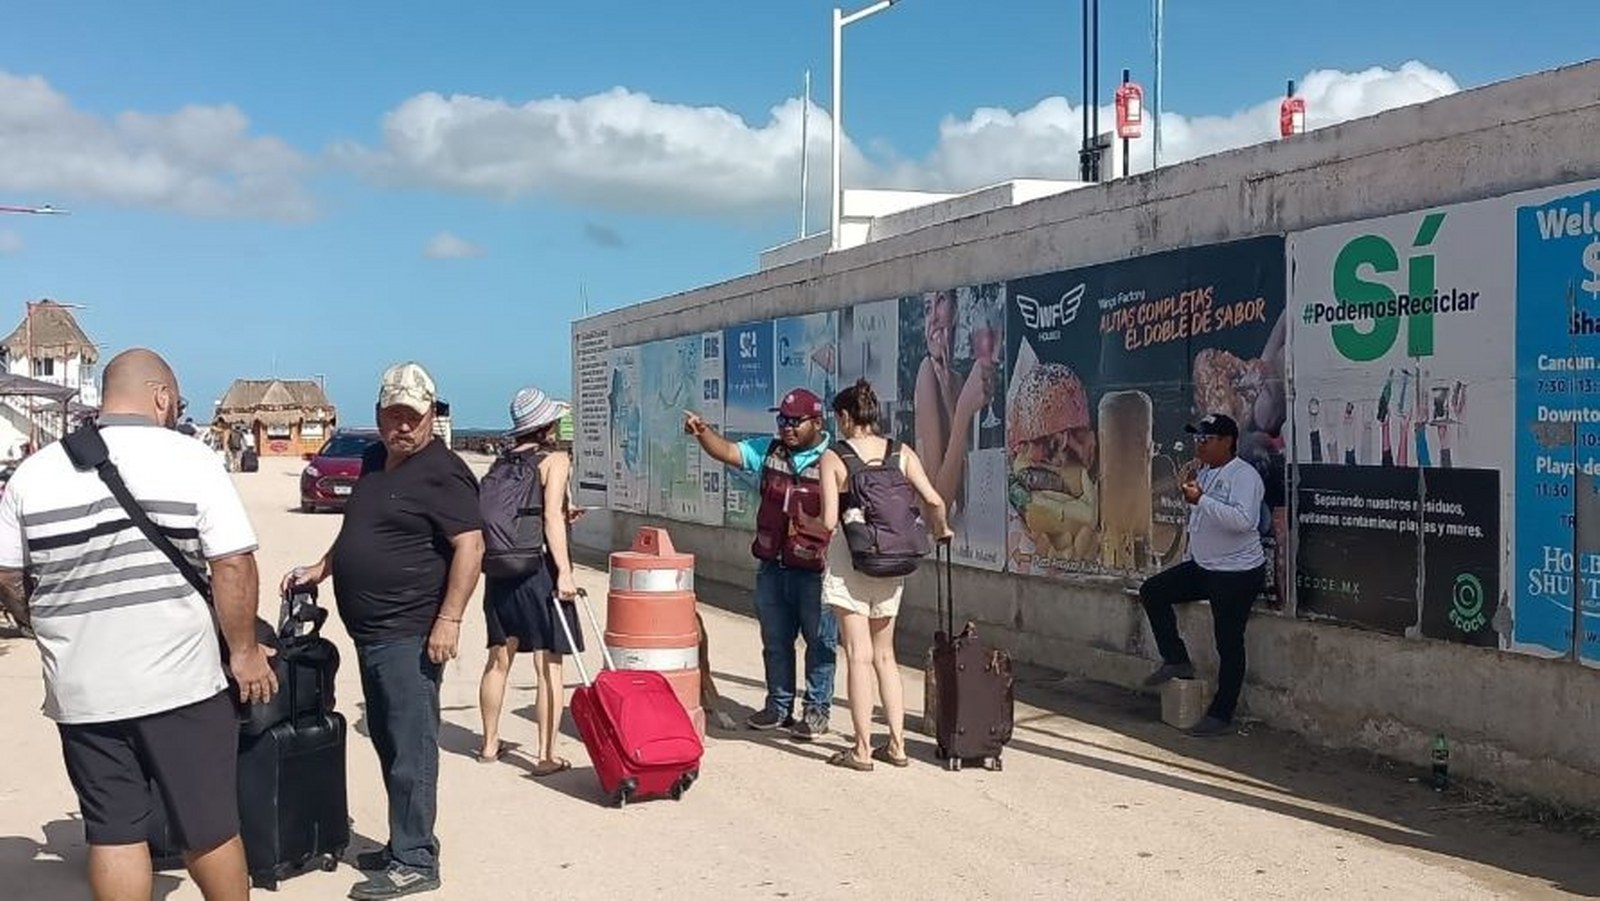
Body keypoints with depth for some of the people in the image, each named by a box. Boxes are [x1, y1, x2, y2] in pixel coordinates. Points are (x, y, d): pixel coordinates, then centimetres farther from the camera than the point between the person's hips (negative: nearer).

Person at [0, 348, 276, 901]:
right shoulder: (190, 459, -7)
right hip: (179, 679, -3)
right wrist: (244, 650, -2)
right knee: (208, 824, 11)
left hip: (81, 688, 3)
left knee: (112, 831, 11)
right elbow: (233, 566, -12)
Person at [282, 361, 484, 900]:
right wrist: (321, 569, 20)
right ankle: (403, 845, 26)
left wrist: (449, 619, -22)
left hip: (409, 635, -9)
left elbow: (470, 546, -18)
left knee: (410, 749, -4)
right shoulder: (375, 462, 15)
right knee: (388, 743, 16)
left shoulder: (440, 472, -12)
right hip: (371, 633, 9)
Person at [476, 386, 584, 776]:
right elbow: (551, 517, -17)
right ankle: (546, 755, 0)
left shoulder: (502, 461, 10)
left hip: (500, 570, 6)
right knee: (549, 665, 0)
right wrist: (564, 571, -20)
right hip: (539, 568, -6)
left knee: (499, 659, 17)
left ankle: (490, 744, 29)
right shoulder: (555, 459, -6)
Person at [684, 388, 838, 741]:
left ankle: (817, 711, 17)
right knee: (775, 639, 15)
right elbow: (727, 452, 3)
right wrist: (703, 432, -13)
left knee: (820, 641, 5)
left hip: (816, 569, -5)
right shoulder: (769, 451, 8)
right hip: (773, 566, 5)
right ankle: (779, 706, 28)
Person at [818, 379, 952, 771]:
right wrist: (942, 529, 14)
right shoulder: (901, 453, 2)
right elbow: (934, 500, -6)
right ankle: (897, 744, 16)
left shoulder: (833, 457, -8)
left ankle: (863, 749, 3)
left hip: (848, 558, -4)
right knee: (885, 655, 15)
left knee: (858, 655, 0)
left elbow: (829, 520, -15)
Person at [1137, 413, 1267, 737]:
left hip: (1237, 573, -9)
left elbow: (1243, 520, -34)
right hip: (1201, 567, 9)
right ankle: (1176, 661, 11)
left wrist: (1200, 499, -33)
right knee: (1152, 591, 3)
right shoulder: (1204, 473, 11)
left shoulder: (1244, 476, -17)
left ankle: (1221, 716, 7)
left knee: (1229, 644, -2)